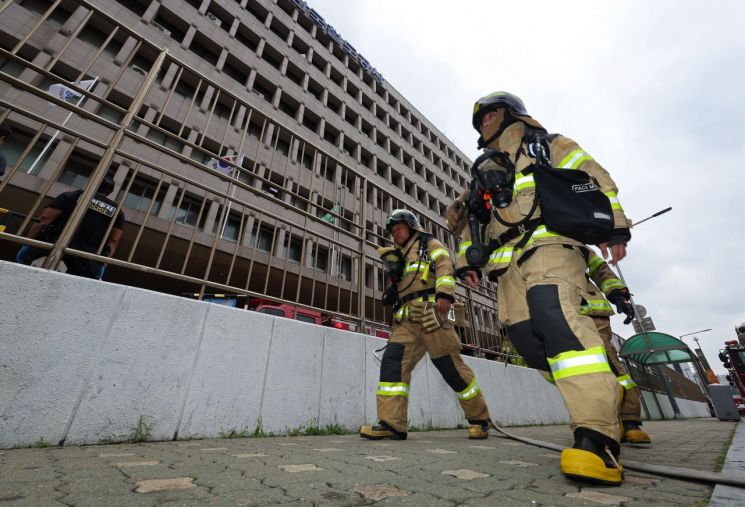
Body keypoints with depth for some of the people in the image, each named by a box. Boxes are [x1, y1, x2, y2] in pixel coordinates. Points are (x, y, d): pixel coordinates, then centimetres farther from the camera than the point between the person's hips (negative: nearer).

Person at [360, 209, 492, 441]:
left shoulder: (430, 244, 12)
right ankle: (392, 423, -10)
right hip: (407, 319, 6)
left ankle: (479, 418, 16)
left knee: (451, 365, -3)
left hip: (431, 313, -6)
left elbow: (444, 266, -8)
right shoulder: (399, 257, 31)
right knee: (392, 360, -12)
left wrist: (444, 294, -25)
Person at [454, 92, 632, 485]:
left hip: (548, 244, -5)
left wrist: (613, 226, -5)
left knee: (556, 318, -30)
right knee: (529, 342, -8)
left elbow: (594, 177, 9)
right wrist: (466, 260, 13)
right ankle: (597, 399, 9)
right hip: (506, 264, 5)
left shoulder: (544, 143, 20)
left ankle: (597, 439, -29)